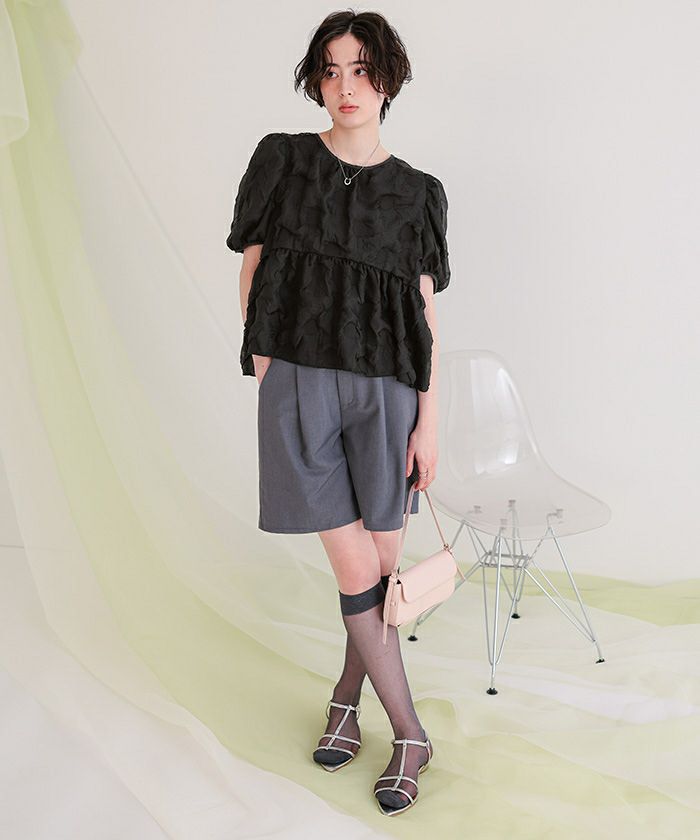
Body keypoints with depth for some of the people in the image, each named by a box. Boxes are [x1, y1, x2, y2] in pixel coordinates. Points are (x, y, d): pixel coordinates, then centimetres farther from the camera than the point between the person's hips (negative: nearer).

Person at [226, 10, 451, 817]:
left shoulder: (416, 192, 6)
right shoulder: (280, 160, 5)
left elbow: (426, 313, 4)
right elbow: (252, 273, 6)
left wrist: (429, 420, -1)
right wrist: (264, 377, -2)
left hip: (384, 388, 2)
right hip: (301, 385, -1)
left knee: (382, 562, 7)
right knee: (356, 569, -1)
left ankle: (345, 701, 32)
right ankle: (410, 734, 15)